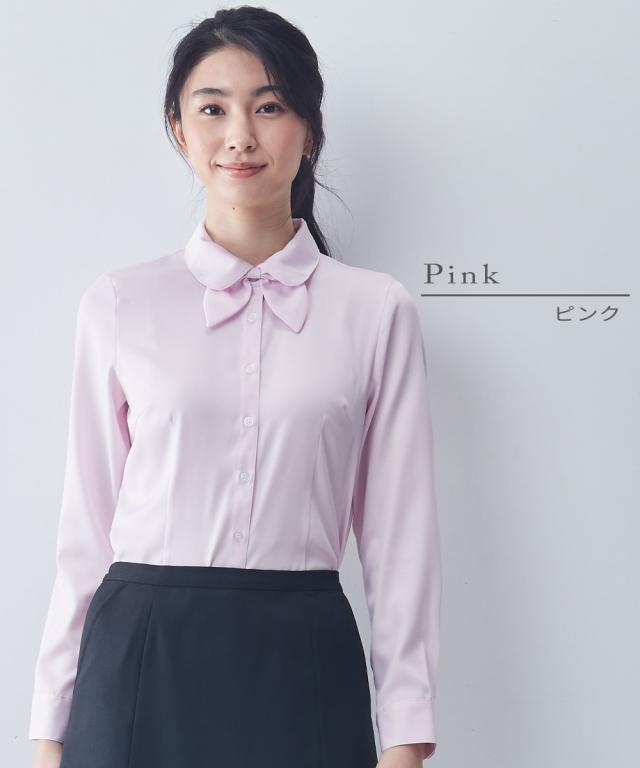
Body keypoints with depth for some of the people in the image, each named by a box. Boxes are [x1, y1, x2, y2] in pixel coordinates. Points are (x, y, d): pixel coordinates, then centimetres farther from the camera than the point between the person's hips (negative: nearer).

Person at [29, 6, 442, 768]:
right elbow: (86, 526, 4)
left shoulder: (377, 311, 1)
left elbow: (400, 530, 1)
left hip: (303, 661, 0)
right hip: (140, 663, 1)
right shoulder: (119, 305, 2)